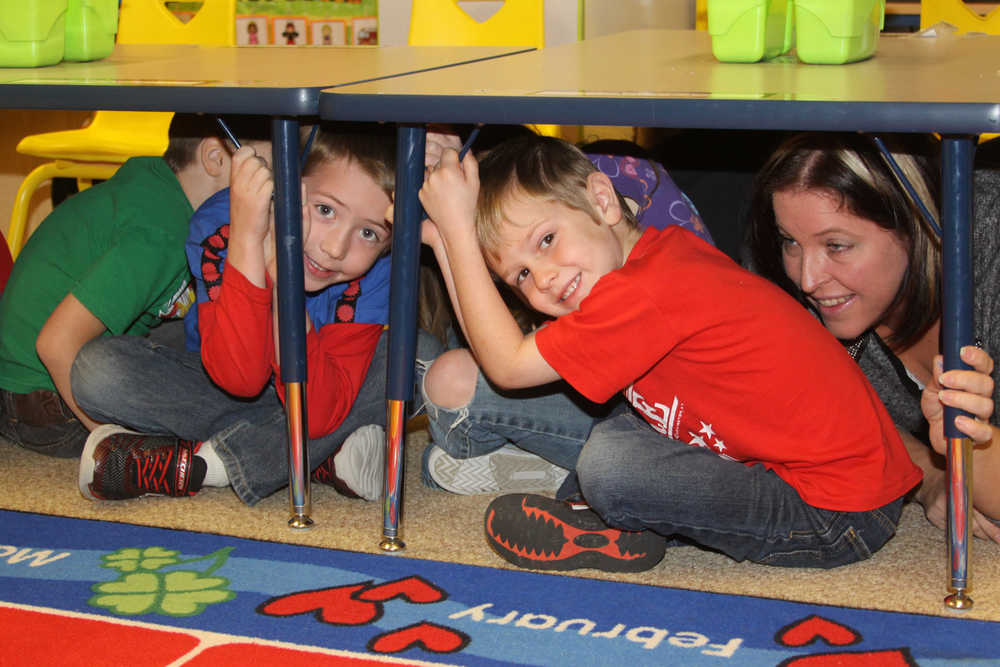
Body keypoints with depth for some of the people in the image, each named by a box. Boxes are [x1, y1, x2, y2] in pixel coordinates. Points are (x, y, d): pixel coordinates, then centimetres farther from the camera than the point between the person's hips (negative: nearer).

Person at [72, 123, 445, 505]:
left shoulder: (374, 276, -24)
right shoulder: (220, 226, -26)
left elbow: (316, 414, -34)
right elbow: (240, 377, -38)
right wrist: (248, 237, -45)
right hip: (218, 390, 0)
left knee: (422, 354, -27)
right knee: (97, 368, -24)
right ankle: (323, 458, -21)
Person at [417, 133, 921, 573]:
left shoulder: (643, 294, -23)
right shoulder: (666, 250, 6)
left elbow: (508, 366, -10)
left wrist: (457, 225, -8)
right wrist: (447, 240, 9)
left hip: (837, 522, -10)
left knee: (608, 463, -19)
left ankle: (623, 537, 7)